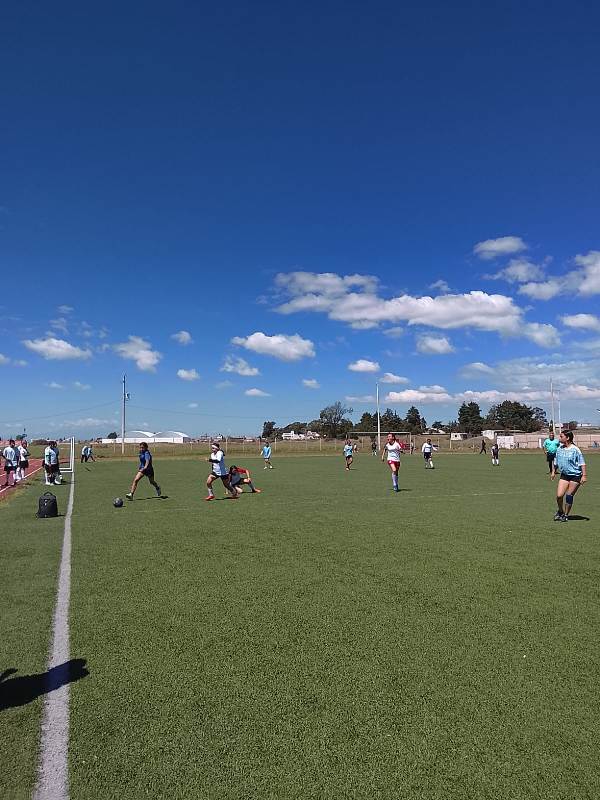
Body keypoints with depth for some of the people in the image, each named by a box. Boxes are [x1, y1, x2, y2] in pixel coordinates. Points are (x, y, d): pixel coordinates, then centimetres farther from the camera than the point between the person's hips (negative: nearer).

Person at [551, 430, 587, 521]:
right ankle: (560, 511, 22)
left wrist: (584, 475, -17)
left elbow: (582, 463, -13)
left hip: (575, 476, -5)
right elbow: (556, 461, 17)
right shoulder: (560, 448, 3)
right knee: (559, 495, -5)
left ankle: (566, 515, 17)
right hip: (564, 475, 5)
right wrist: (553, 471, 19)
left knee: (569, 496, 0)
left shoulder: (575, 450, -14)